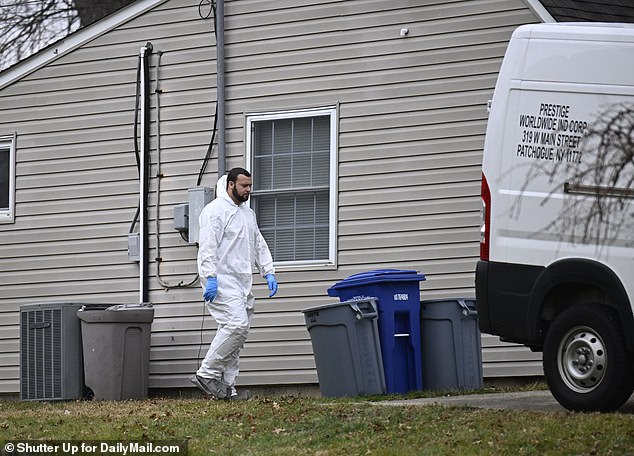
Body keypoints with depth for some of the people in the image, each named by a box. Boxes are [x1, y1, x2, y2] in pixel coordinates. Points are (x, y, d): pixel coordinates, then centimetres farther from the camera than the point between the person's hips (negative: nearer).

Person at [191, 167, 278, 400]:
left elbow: (259, 245, 26)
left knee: (239, 330, 5)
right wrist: (210, 278, -23)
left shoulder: (248, 213, 22)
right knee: (237, 325, -22)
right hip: (221, 282, -9)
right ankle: (206, 374, -14)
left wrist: (269, 273, 13)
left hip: (242, 284, 9)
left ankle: (227, 387, 7)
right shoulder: (215, 210, -7)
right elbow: (207, 246, -15)